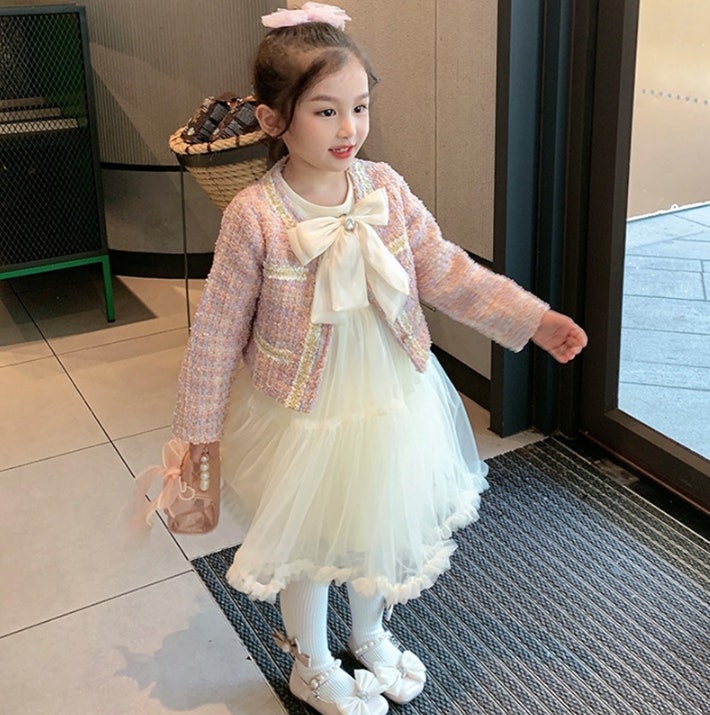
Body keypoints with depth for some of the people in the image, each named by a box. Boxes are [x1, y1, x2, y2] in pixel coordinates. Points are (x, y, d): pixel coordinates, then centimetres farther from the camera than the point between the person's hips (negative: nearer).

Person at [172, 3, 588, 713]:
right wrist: (200, 427, -6)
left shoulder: (385, 188, -10)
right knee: (307, 544, 16)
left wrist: (533, 317, -8)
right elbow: (217, 330, -12)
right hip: (302, 413, -4)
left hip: (390, 401, 4)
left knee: (380, 527, 23)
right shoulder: (254, 216, -20)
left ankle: (371, 635, 53)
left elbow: (447, 270, -2)